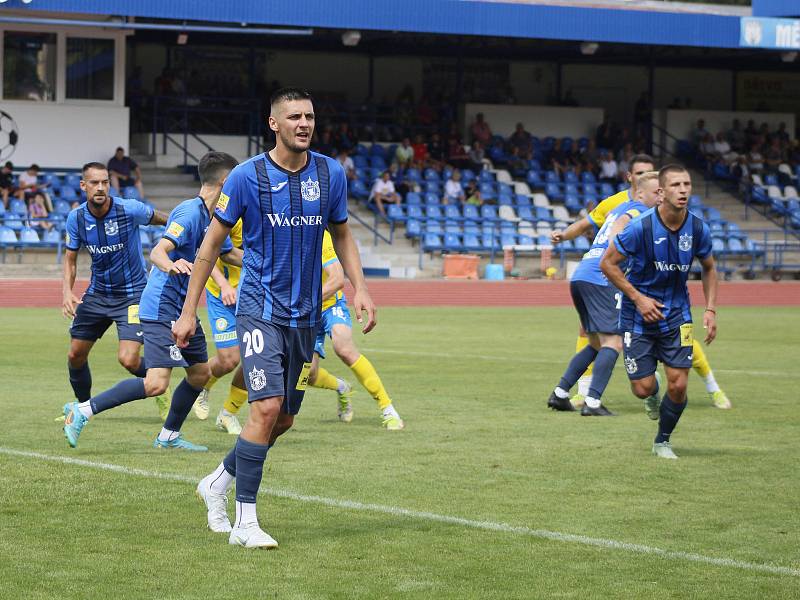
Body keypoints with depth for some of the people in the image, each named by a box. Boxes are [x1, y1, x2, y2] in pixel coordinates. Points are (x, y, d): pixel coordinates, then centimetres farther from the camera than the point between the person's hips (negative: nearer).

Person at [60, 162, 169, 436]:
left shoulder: (130, 209, -20)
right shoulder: (76, 218, -7)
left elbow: (164, 219, -2)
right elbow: (70, 258, 3)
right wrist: (67, 291, -11)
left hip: (133, 293, -5)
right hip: (97, 293, 5)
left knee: (129, 360, -18)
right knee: (75, 354, 8)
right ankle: (82, 405, 34)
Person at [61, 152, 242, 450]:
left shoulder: (211, 218, 12)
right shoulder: (190, 213, -17)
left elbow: (232, 254, 29)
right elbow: (157, 251, -28)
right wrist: (170, 265, -50)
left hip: (183, 309, 10)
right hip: (162, 308, -10)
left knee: (200, 373, 14)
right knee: (156, 383, -18)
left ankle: (169, 436, 27)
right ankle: (82, 410, -12)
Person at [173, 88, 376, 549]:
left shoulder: (330, 173, 3)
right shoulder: (248, 176, -8)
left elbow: (342, 234, 17)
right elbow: (212, 243, -1)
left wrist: (360, 288, 2)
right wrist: (189, 311, -1)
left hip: (305, 315, 5)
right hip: (260, 308, -5)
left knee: (285, 419, 9)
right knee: (267, 408, -18)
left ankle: (219, 482, 34)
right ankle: (245, 521, -9)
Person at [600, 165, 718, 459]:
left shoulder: (698, 229, -9)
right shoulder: (640, 227, -20)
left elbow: (709, 269, 10)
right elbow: (607, 263, -10)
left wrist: (710, 309, -1)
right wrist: (638, 298, -15)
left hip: (677, 313, 2)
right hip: (638, 314, -2)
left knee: (678, 385, -7)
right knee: (643, 388, -4)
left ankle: (663, 440, 18)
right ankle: (653, 396, 36)